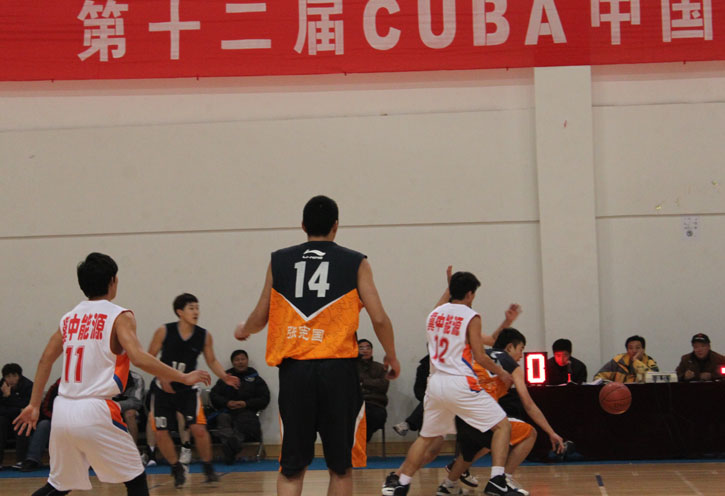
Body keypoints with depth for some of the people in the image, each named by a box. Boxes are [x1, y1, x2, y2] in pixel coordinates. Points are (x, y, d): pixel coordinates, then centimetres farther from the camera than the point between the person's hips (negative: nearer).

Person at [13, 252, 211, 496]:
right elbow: (138, 357, -17)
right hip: (94, 411, -6)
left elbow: (45, 360, 17)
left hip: (62, 410, 6)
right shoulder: (119, 316, -4)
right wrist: (184, 377, -10)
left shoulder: (69, 317, 14)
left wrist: (34, 405, 24)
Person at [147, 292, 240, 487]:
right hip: (165, 389, 0)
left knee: (198, 429, -16)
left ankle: (208, 468, 6)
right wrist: (162, 377, -19)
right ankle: (177, 469, 21)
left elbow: (211, 360, 5)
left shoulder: (204, 336, -9)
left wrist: (224, 376, -12)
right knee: (161, 433, -3)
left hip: (188, 389, 0)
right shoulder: (164, 331, -14)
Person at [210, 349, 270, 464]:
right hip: (227, 411, 1)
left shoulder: (255, 379, 22)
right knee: (223, 420, -36)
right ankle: (229, 442, -61)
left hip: (247, 411, -1)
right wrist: (227, 403, -5)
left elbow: (264, 399, 11)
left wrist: (246, 403, -5)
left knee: (243, 421, -37)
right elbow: (213, 395, 16)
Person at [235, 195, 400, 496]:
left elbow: (260, 317, 15)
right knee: (341, 466, 10)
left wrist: (243, 331, 38)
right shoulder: (354, 263, 4)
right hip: (337, 369, -2)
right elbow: (379, 318, -1)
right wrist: (392, 357, 17)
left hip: (293, 368, 2)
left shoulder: (279, 261, 9)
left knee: (291, 467, 8)